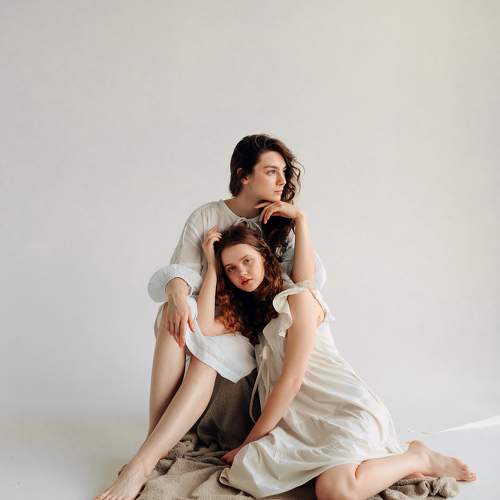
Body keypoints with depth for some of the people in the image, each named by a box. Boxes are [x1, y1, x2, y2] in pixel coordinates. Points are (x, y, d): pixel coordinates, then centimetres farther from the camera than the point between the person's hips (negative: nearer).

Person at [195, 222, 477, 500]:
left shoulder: (298, 298, -2)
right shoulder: (246, 313, 19)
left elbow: (292, 380, -8)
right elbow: (203, 328, -1)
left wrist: (251, 441, -6)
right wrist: (212, 265, 2)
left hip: (346, 408, -8)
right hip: (303, 422, 8)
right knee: (246, 469, -22)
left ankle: (417, 458, -3)